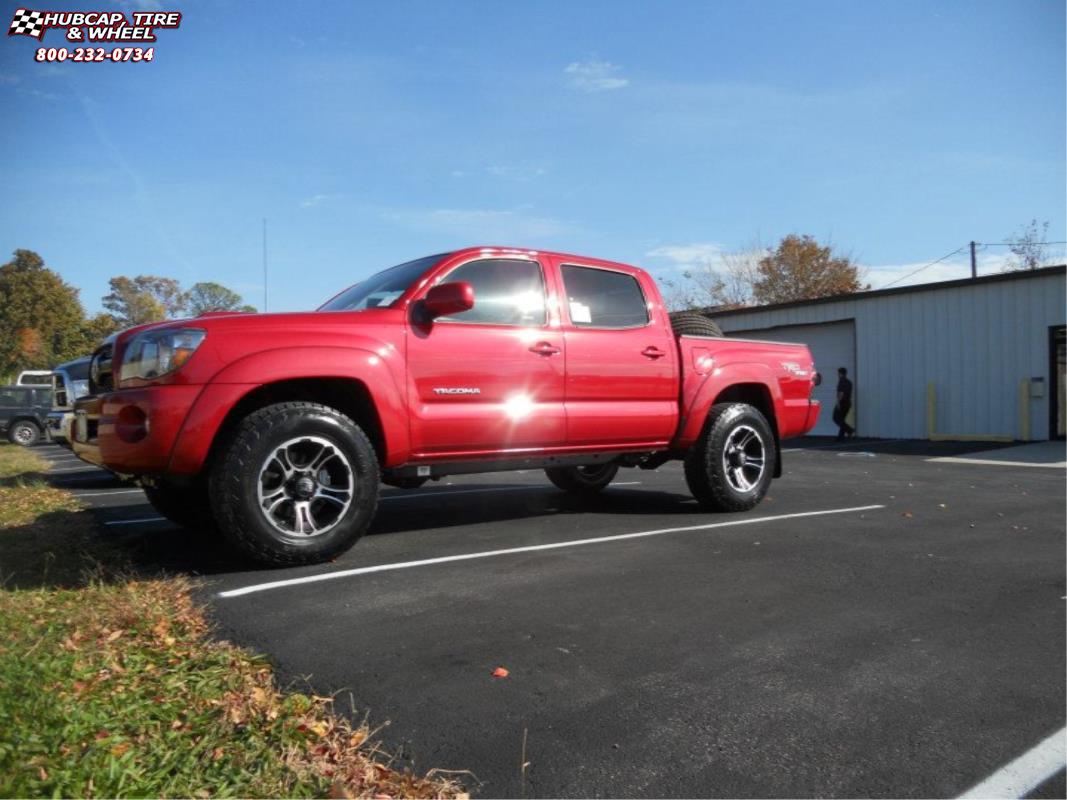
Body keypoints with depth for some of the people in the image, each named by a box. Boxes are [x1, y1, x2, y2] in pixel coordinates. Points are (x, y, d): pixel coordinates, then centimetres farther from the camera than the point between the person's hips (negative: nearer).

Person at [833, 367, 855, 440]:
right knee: (841, 419, 11)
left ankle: (850, 430, -16)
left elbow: (841, 393, -20)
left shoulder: (841, 381, -12)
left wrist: (838, 402, -20)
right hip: (848, 403, 9)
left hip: (842, 403, -9)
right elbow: (850, 394, 20)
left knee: (836, 418, -4)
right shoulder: (849, 382, 15)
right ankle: (840, 437, 7)